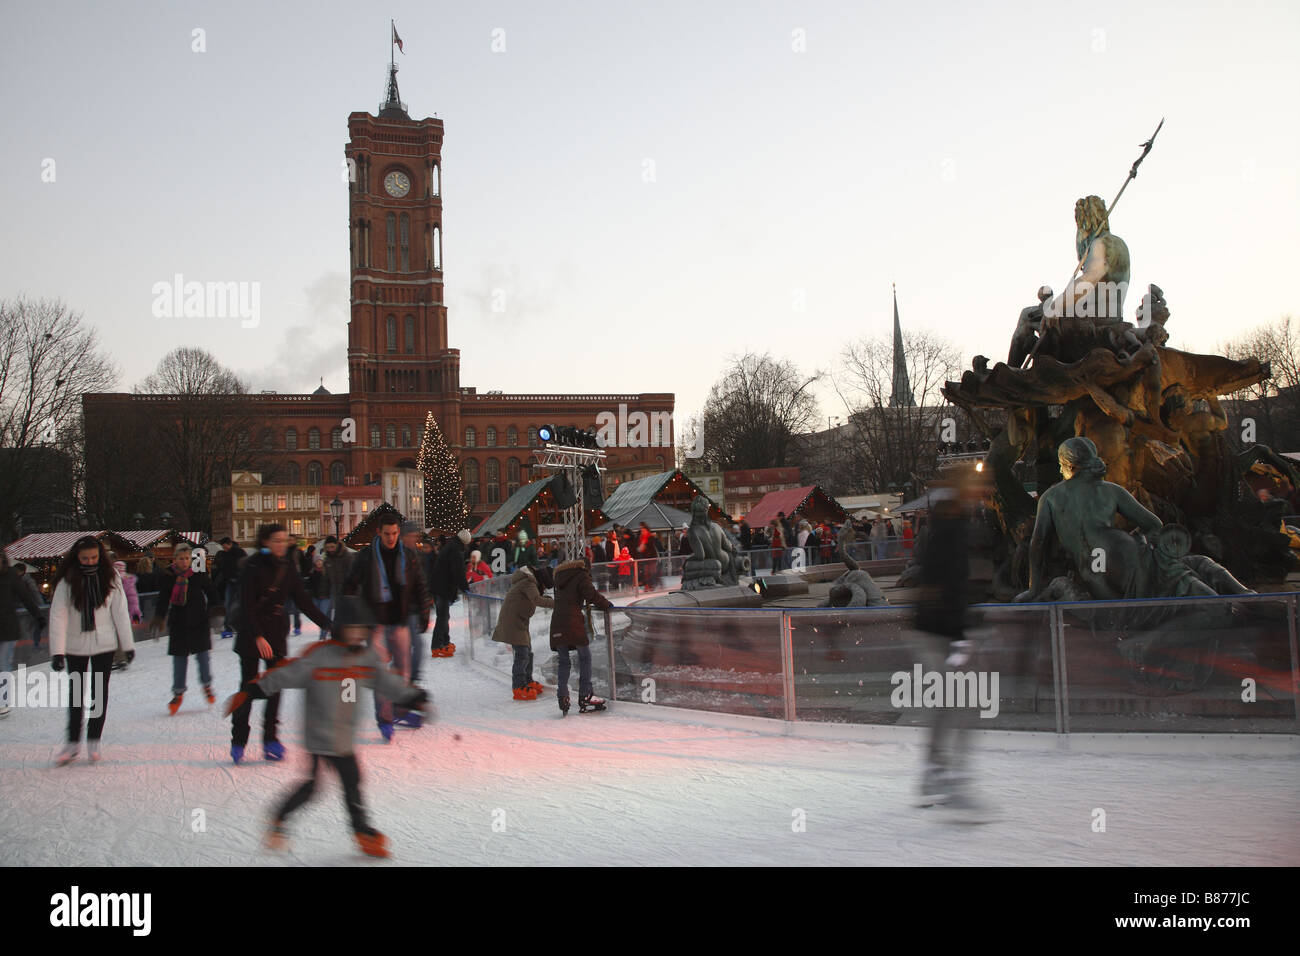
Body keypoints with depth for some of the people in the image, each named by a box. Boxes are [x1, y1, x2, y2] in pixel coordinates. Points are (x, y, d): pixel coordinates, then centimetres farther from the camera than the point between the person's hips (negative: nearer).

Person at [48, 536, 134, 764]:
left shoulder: (110, 578, -5)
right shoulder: (68, 581, -9)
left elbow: (120, 611, -1)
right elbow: (58, 615, -13)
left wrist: (127, 645, -1)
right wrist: (57, 651, -20)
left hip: (104, 645, 0)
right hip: (75, 646, 0)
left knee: (100, 693, 3)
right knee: (76, 694, 8)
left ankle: (93, 741, 14)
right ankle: (73, 742, 18)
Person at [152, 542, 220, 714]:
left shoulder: (199, 575, -6)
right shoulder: (168, 577, -3)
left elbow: (212, 594, 3)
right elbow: (163, 599, 1)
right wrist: (158, 618, -12)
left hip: (199, 621, -1)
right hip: (178, 623, 1)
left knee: (202, 654, 1)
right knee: (179, 657, 3)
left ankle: (207, 685, 23)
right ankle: (178, 692, 15)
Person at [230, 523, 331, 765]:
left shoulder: (287, 567, 5)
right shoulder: (253, 567, -12)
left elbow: (303, 600, 8)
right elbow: (246, 606, -16)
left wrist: (327, 624, 2)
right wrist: (258, 637, -25)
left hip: (277, 633, 5)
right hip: (251, 635, -4)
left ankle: (271, 739, 5)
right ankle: (238, 741, 9)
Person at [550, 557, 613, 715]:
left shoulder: (560, 577, 22)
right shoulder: (582, 576, 2)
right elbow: (592, 595, -9)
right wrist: (607, 604, 7)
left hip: (557, 622, 6)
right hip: (573, 623, -6)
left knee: (564, 661, 12)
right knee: (585, 657, 5)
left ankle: (562, 696, 1)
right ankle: (585, 697, 1)